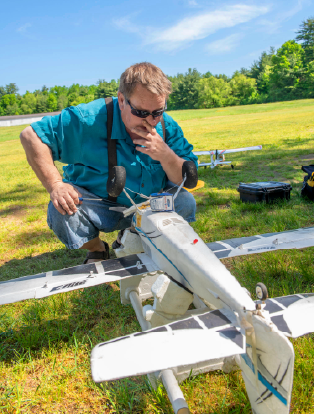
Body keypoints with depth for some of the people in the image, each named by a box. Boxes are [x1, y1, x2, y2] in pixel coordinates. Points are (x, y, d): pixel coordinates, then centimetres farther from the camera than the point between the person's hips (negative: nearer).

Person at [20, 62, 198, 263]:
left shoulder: (168, 127, -11)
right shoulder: (90, 119, -23)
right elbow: (31, 135, -19)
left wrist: (165, 155, -33)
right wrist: (55, 185, -29)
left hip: (147, 207, 4)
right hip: (97, 207, -3)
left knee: (186, 202, -16)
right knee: (61, 212, -32)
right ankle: (97, 249, 5)